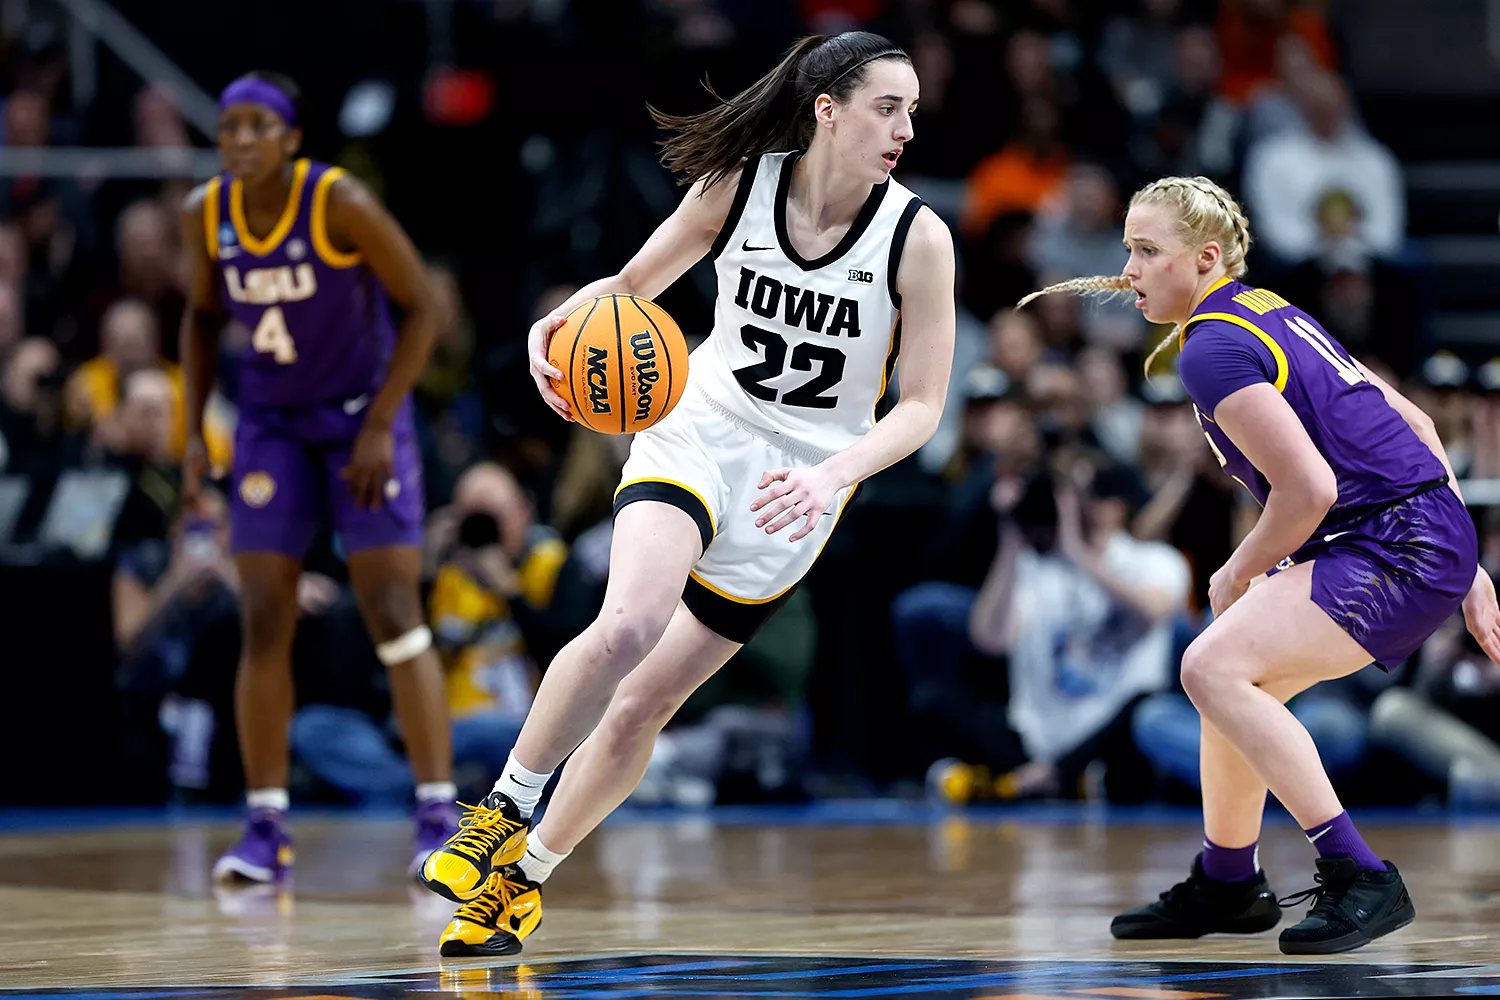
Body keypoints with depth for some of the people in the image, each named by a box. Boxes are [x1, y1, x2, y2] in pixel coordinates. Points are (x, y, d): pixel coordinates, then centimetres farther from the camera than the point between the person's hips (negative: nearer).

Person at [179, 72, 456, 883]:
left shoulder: (341, 204, -21)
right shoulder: (205, 216, -7)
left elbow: (422, 307, -14)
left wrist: (379, 425, -18)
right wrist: (195, 433, 4)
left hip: (361, 417, -4)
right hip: (271, 423, 4)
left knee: (394, 616, -9)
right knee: (263, 624, -3)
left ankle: (439, 815, -5)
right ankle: (266, 828, 2)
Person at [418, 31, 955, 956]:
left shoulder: (918, 238, -13)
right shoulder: (738, 186, -9)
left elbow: (922, 405, -9)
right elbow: (635, 284, 7)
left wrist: (829, 473, -25)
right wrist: (561, 322, -15)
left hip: (802, 481, 0)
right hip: (699, 431, 0)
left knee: (645, 701, 3)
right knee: (628, 626, -29)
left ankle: (526, 875, 24)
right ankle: (503, 811, -10)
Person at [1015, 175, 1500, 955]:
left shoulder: (1214, 351, -14)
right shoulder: (1269, 313, 16)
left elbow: (1309, 489, -21)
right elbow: (1409, 422, 19)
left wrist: (1240, 575, -3)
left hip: (1401, 549, -10)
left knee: (1215, 667, -21)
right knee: (1232, 684, 18)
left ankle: (1358, 880, -20)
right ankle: (1226, 887, 36)